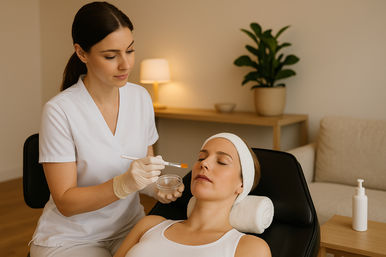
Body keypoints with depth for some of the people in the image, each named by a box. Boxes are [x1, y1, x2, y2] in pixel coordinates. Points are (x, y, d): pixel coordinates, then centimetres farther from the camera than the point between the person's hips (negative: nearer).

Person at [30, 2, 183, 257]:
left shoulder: (141, 97, -2)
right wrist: (123, 184, -31)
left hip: (129, 226, 4)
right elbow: (65, 202, -17)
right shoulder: (59, 111, -19)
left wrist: (156, 187, -12)